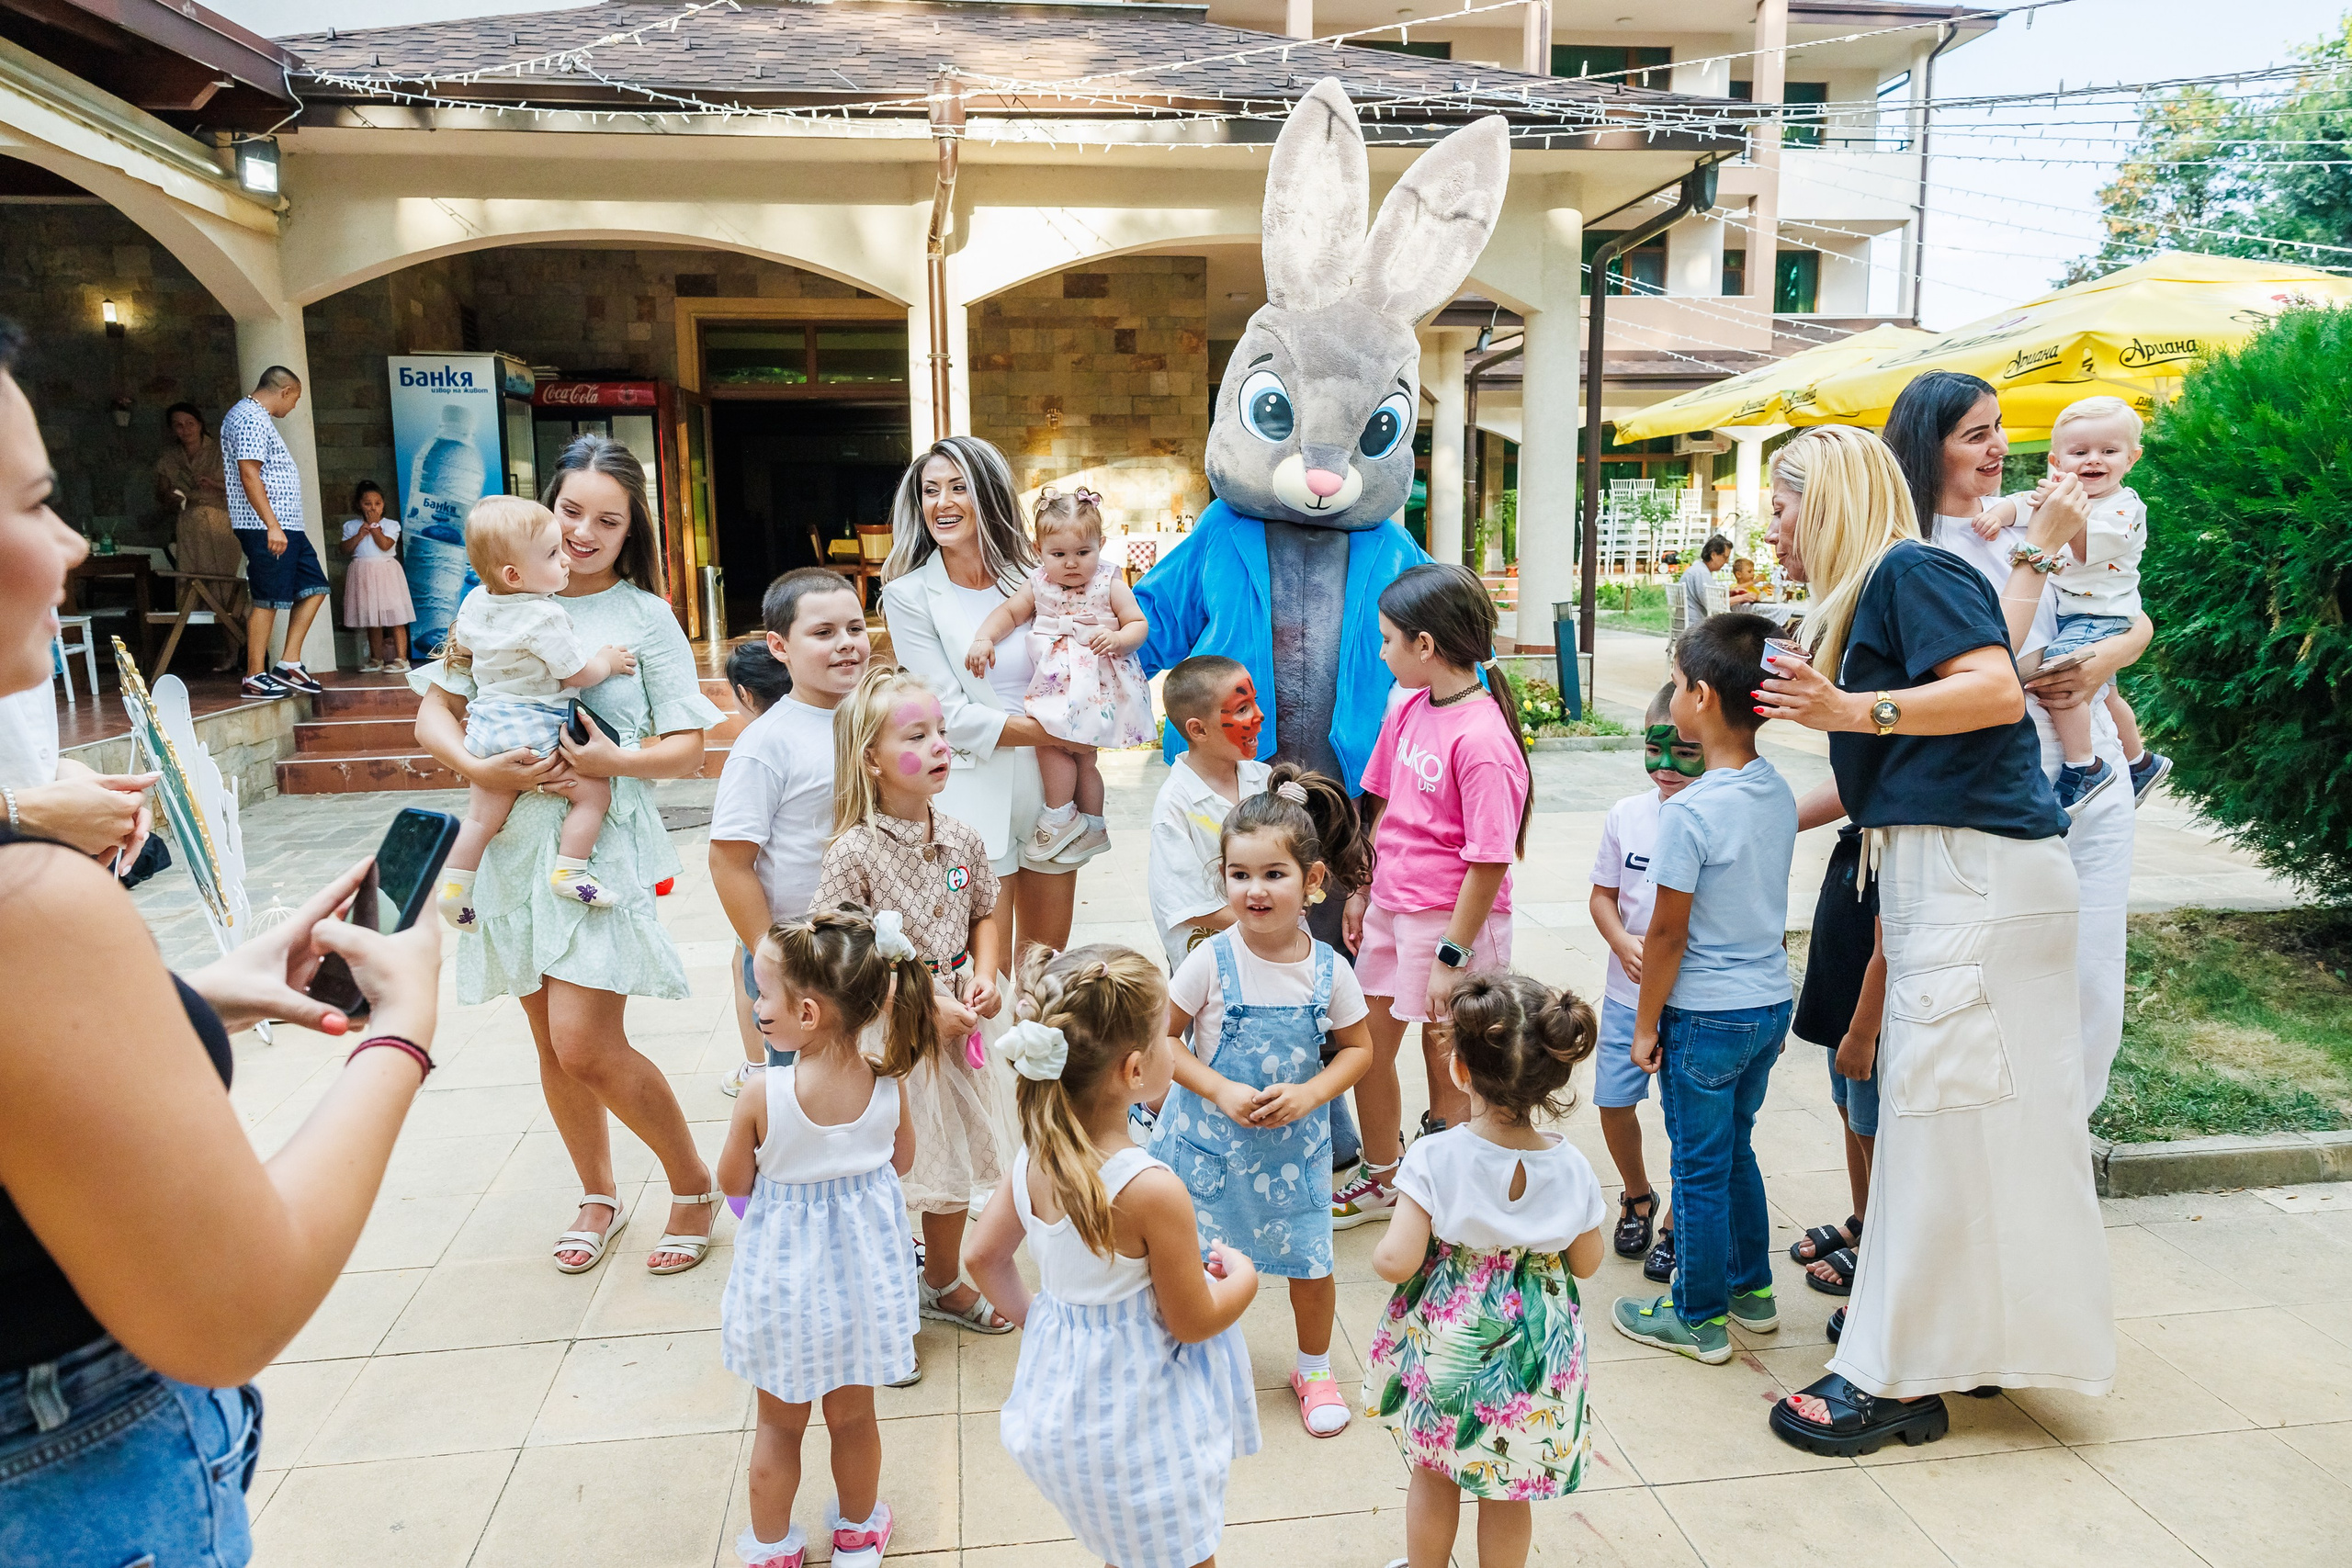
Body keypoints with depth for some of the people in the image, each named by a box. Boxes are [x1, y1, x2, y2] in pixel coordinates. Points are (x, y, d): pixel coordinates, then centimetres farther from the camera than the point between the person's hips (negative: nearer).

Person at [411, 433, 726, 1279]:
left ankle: (695, 1186, 12)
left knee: (587, 1047, -10)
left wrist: (614, 760, -20)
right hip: (515, 841, 4)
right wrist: (479, 768, -12)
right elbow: (434, 712, 7)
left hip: (602, 844, -4)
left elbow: (689, 749, -2)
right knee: (552, 1044, 12)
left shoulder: (644, 618, -1)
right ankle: (598, 1197, 33)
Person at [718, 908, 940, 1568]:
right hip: (861, 1277, 3)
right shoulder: (887, 1088, -18)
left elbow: (732, 1184, -11)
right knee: (853, 1416, 24)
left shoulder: (761, 1099, -28)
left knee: (778, 1425, 21)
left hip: (785, 1283, -2)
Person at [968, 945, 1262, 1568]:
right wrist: (1242, 1274, -1)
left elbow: (985, 1257, 4)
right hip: (1140, 1429, -7)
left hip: (1063, 1395, 7)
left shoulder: (1035, 1159, -11)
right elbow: (1193, 1321, -19)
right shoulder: (1153, 1190, -32)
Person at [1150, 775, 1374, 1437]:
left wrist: (1310, 1093, -14)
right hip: (1210, 1137, -1)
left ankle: (1315, 1369, 37)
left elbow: (1358, 1047, 2)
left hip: (1294, 1143, 1)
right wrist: (1221, 1091, -20)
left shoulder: (1328, 970, -11)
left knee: (1310, 1263, 9)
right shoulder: (1211, 960, -17)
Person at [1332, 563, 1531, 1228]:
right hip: (1392, 907, 8)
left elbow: (1489, 862, -22)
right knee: (1367, 1044, 17)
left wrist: (1451, 958, -19)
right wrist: (1363, 891, 15)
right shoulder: (1406, 708, 2)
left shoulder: (1482, 739, -23)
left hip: (1454, 918, -8)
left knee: (1447, 1061, 9)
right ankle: (1380, 1180, 39)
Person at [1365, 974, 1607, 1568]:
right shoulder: (1571, 1167, -15)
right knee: (1508, 1493, 22)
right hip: (1532, 1353, 2)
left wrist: (1381, 1251, -4)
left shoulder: (1435, 1157, -25)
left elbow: (1396, 1261, -26)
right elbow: (1586, 1262, -1)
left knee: (1433, 1473, 24)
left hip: (1444, 1343, -1)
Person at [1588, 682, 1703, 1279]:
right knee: (1614, 1101, 9)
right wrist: (1624, 944, -11)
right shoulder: (1627, 815, -2)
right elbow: (1603, 895, 7)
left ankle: (1675, 1225, 30)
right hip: (1627, 991, 3)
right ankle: (1636, 1196, 38)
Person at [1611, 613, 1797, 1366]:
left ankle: (1700, 1317, 22)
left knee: (1700, 1168, 7)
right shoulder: (1778, 793, 0)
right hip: (1772, 1002, 8)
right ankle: (1752, 1289, 36)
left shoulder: (1689, 812, -23)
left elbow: (1667, 935, -18)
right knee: (1736, 1150, 23)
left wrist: (1646, 1022, -7)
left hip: (1706, 1017, -7)